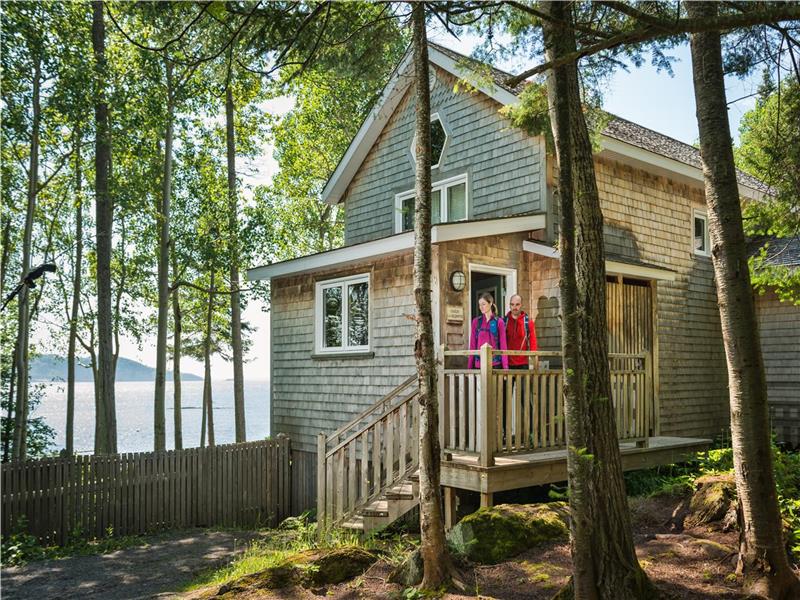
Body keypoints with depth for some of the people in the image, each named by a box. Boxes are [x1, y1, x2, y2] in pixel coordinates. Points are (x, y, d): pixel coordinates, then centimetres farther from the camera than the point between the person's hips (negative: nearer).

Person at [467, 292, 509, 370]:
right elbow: (472, 345, 7)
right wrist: (470, 366, 5)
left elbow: (503, 345, 0)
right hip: (478, 364, 2)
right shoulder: (476, 321, 5)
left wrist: (505, 366, -6)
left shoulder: (499, 322, 0)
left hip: (495, 364, -1)